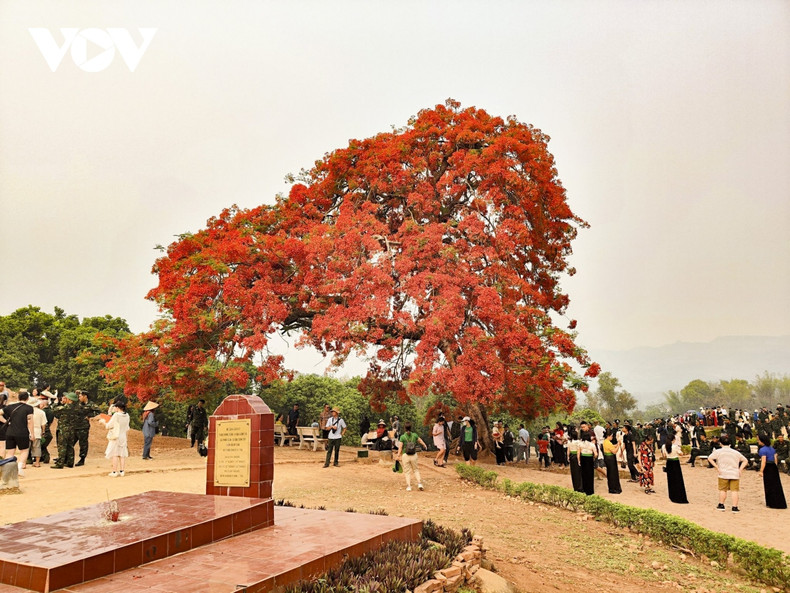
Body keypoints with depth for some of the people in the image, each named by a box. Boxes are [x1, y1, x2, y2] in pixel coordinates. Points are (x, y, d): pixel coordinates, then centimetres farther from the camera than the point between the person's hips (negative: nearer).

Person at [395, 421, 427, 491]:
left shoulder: (402, 437, -10)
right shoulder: (414, 435, -1)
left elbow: (400, 447, -10)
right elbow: (420, 441, 16)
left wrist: (398, 456, 0)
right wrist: (424, 446, 35)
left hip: (405, 455, -2)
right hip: (414, 455, 2)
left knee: (407, 471, 8)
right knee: (416, 469, 18)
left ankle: (408, 486, 9)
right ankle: (419, 483, 8)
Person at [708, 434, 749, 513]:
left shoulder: (718, 451, 1)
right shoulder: (735, 452, 13)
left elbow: (710, 458, -11)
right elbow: (745, 460, 19)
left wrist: (717, 467, -6)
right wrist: (740, 469, 11)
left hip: (723, 474, -2)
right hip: (735, 474, 2)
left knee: (722, 490, 9)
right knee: (734, 490, 1)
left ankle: (721, 505, 17)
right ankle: (734, 507, -3)